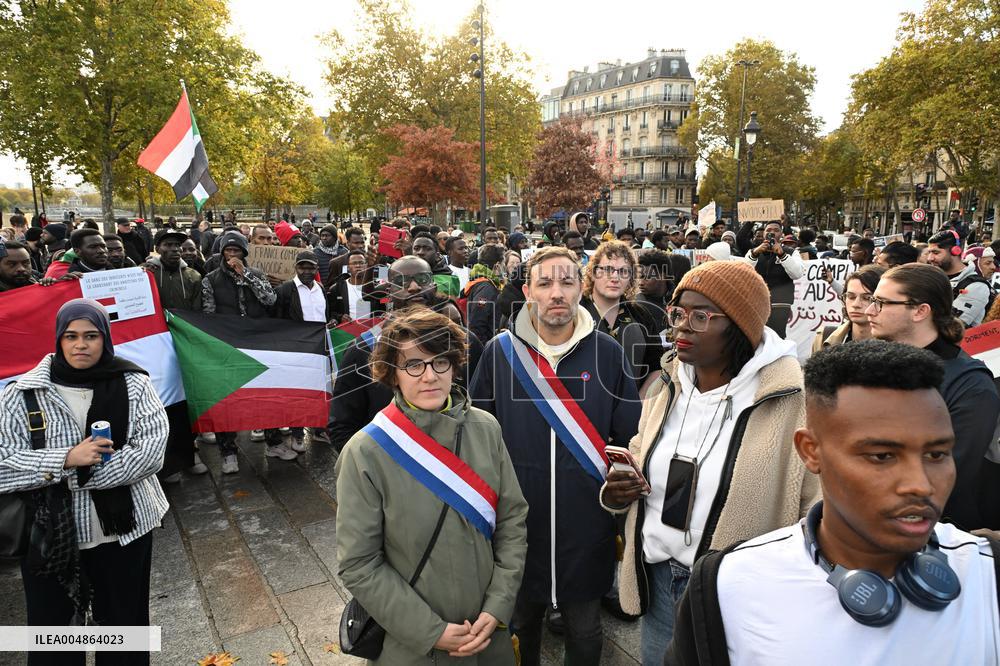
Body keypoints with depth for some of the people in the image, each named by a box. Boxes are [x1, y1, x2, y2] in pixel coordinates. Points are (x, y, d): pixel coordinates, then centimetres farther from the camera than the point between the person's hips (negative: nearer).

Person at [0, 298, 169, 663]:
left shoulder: (134, 385, -5)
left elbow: (151, 450, -12)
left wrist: (80, 474, -16)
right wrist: (67, 460, -20)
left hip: (124, 529, 0)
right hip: (49, 534, 0)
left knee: (124, 620, 16)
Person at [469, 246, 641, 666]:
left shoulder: (608, 354, -6)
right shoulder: (499, 352, -6)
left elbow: (630, 441, 0)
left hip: (587, 528, 0)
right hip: (517, 525, 1)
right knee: (520, 624, 24)